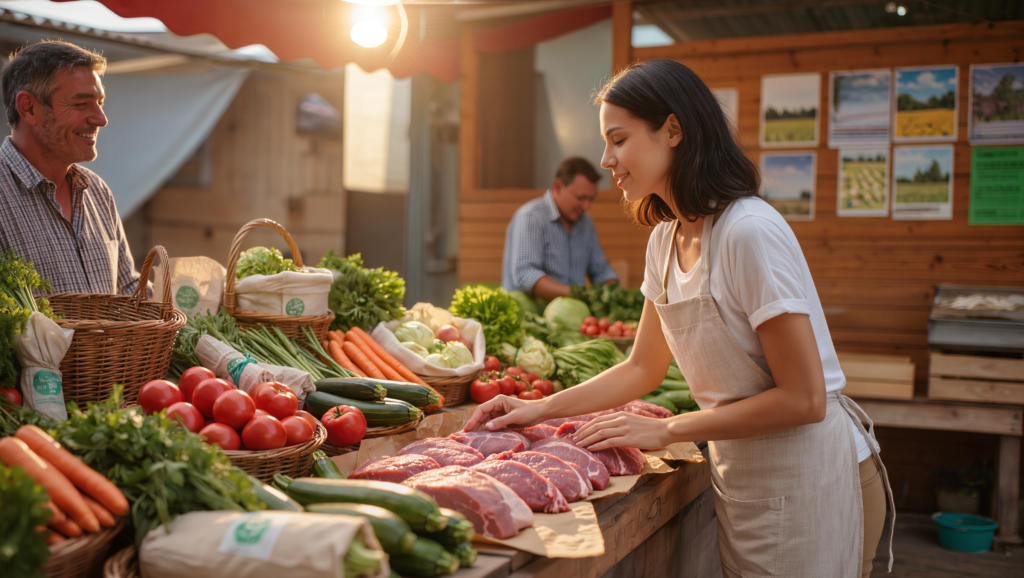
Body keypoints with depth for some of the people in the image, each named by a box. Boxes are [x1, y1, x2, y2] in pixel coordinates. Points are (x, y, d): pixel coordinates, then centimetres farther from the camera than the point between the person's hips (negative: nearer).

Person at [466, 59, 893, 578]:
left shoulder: (750, 232, -24)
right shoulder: (666, 239, 3)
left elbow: (802, 398, -23)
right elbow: (643, 369, 10)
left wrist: (666, 430, -19)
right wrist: (541, 408, 0)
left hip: (805, 477, -7)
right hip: (739, 475, 7)